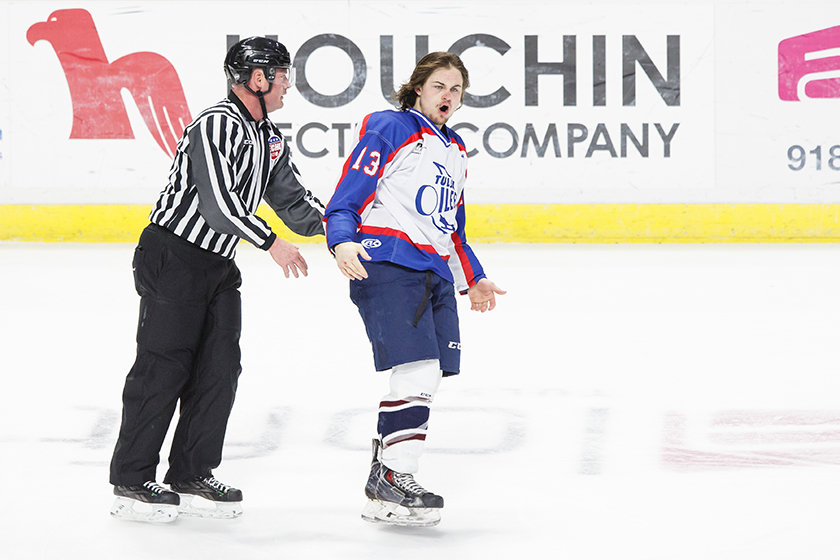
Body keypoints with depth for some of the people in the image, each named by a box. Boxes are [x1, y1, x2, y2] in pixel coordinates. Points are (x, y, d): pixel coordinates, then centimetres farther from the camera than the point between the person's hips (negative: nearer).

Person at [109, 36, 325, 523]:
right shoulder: (217, 125, -18)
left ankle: (191, 478, 12)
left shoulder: (269, 139, 13)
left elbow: (293, 201, 14)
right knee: (163, 367, -7)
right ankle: (131, 483, -1)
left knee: (220, 368, 5)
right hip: (173, 258, -9)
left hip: (218, 264, 9)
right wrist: (271, 243, -24)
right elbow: (217, 201, -26)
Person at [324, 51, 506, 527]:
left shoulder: (456, 152, 24)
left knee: (429, 378, 4)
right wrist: (343, 241, -24)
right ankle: (395, 480, -14)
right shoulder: (389, 131, -1)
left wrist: (473, 280, 32)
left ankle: (382, 486, 11)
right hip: (387, 263, -8)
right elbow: (344, 202, -6)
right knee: (418, 371, -19)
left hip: (434, 274, 8)